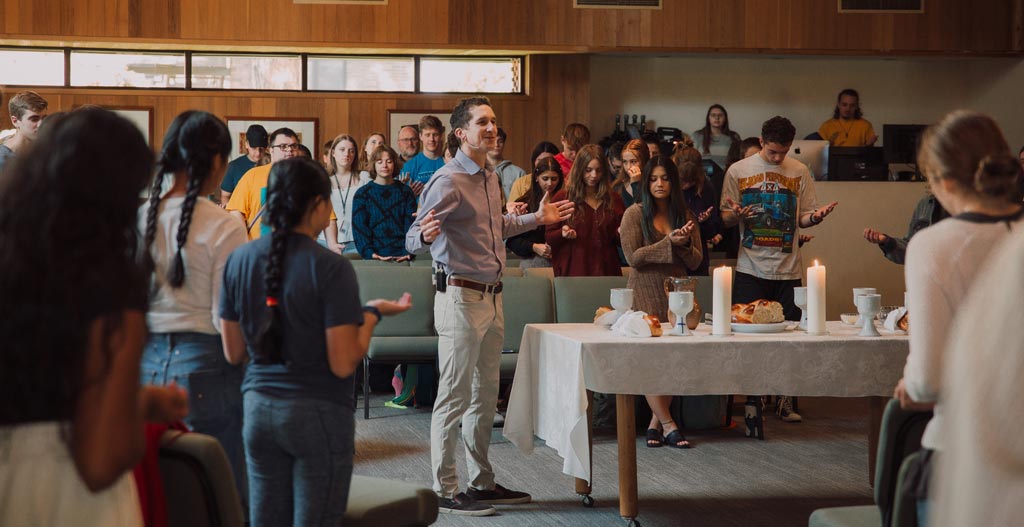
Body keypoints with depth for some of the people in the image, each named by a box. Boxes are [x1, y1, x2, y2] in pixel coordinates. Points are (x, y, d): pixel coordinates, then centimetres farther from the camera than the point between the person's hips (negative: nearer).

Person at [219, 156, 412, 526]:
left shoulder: (240, 260, 1)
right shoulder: (330, 268, -14)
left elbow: (233, 353, 7)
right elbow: (343, 364, -15)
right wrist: (373, 313, -2)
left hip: (258, 408, 5)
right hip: (318, 413, -5)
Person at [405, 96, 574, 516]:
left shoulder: (491, 179, 13)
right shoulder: (448, 181, -15)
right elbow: (413, 240, -21)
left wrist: (538, 218, 35)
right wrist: (425, 235, -43)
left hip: (491, 298, 9)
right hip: (460, 296, -9)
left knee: (485, 396, 15)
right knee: (455, 396, -5)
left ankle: (482, 483, 26)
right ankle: (445, 490, 2)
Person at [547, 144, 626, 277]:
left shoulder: (613, 199, 12)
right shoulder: (563, 198, 3)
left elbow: (620, 241, 19)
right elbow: (548, 238, 3)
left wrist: (621, 234, -2)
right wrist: (563, 233, -17)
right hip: (573, 270, -2)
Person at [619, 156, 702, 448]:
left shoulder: (685, 215, 13)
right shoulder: (635, 213, 2)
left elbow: (696, 262, 8)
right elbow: (633, 257, -8)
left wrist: (685, 244, -13)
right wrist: (669, 243, -16)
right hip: (645, 294, -3)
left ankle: (655, 422, 3)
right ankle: (668, 424, -6)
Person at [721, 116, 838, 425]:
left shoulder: (799, 172, 8)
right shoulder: (738, 171, 4)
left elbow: (802, 218, 11)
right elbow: (725, 219, 6)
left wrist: (815, 217, -11)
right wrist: (735, 214, -16)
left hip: (788, 269, 1)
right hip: (751, 269, -1)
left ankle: (784, 401, 13)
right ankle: (752, 400, 9)